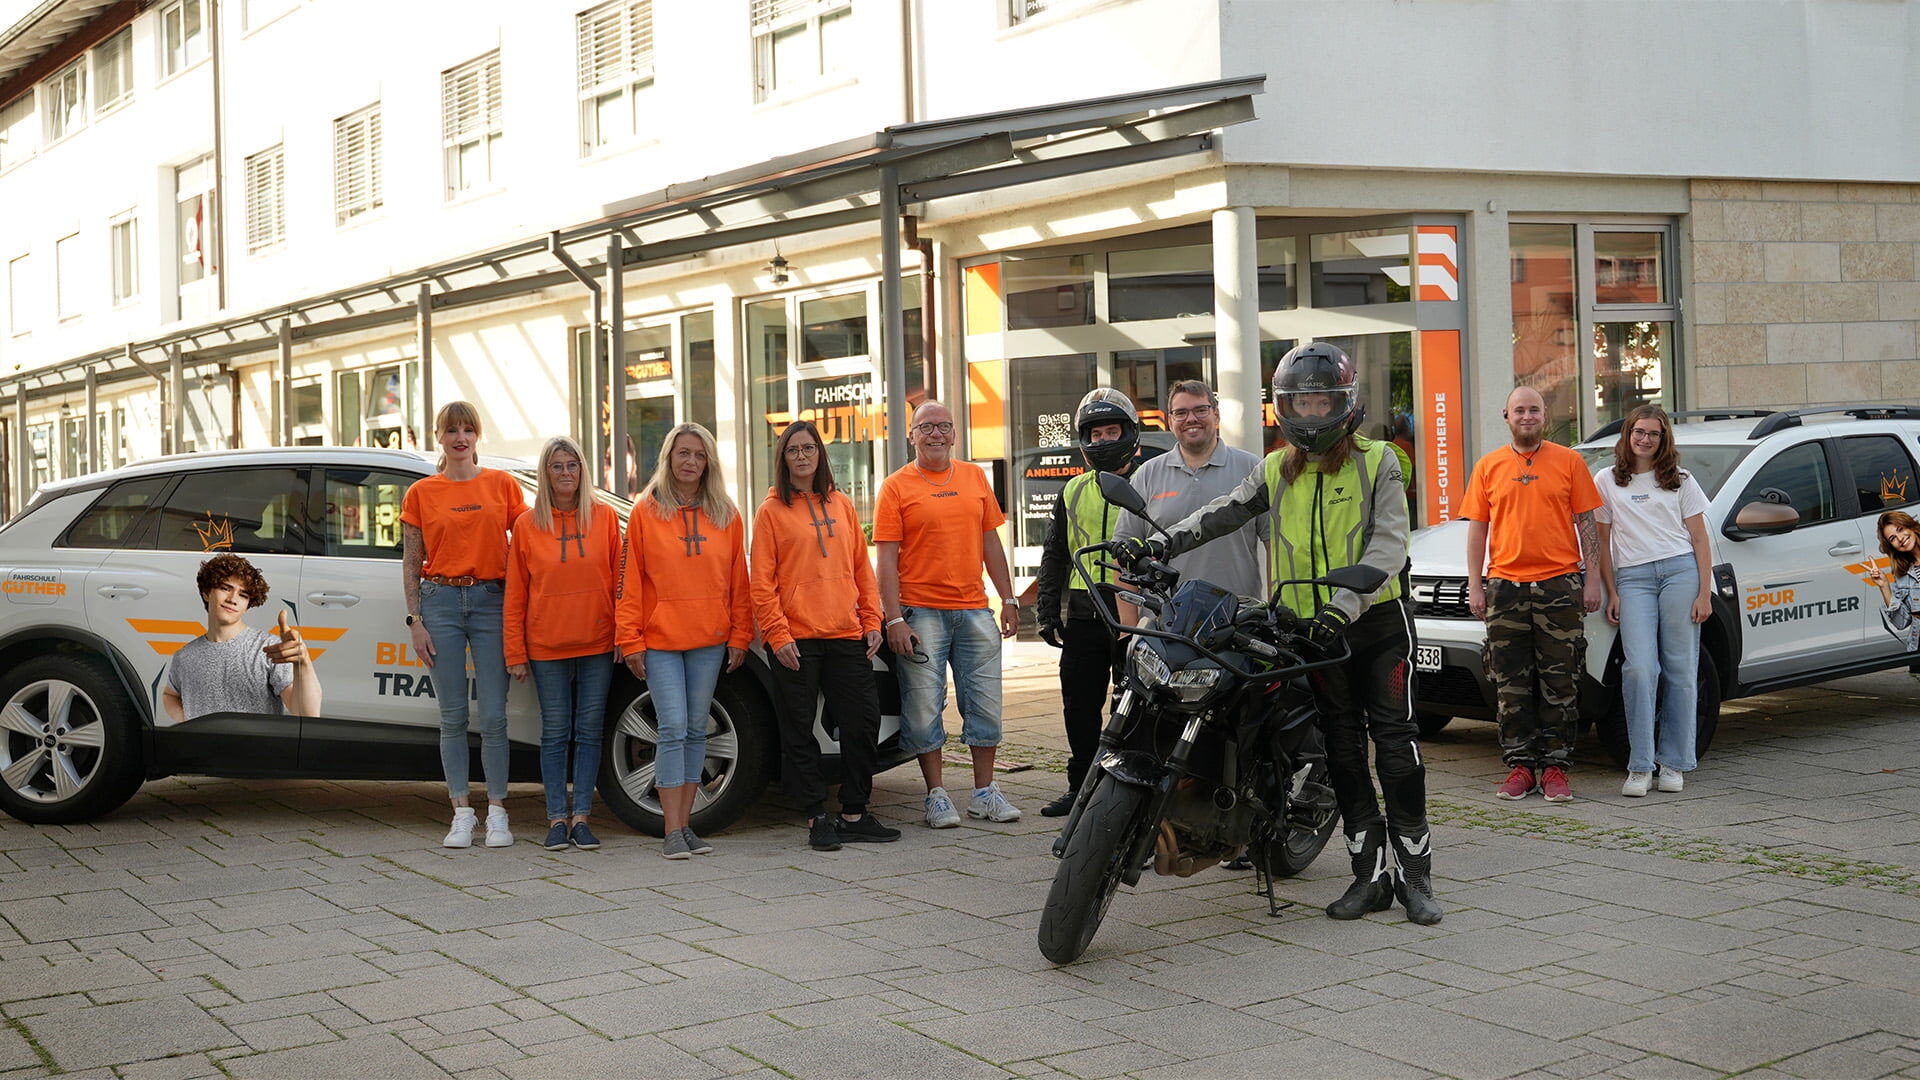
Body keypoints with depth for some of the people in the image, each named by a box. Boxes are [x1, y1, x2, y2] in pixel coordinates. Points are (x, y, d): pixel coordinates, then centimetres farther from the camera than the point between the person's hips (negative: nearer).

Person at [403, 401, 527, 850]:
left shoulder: (503, 485, 6)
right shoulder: (421, 493, 8)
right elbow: (411, 563, 8)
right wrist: (415, 621, 0)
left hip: (491, 599, -1)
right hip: (441, 600, 1)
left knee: (493, 715, -3)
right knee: (453, 716, 3)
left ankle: (497, 813, 6)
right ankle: (462, 813, 10)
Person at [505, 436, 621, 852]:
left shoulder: (605, 518, 3)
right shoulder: (527, 525, 3)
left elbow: (620, 581, 5)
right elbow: (515, 596, 3)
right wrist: (515, 653, -1)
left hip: (597, 645, 1)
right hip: (547, 646, 0)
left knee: (589, 731, 4)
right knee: (555, 733, 3)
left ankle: (580, 817, 11)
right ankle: (557, 818, 10)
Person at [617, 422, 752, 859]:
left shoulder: (727, 516, 7)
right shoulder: (645, 512, 1)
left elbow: (740, 581, 9)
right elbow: (630, 581, -1)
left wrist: (740, 635, 3)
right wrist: (631, 640, -5)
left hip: (710, 640, 3)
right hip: (661, 640, -2)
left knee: (696, 730, 7)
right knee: (673, 729, -8)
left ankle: (685, 823, 14)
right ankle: (673, 831, -5)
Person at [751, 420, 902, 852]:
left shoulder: (841, 505, 13)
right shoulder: (772, 511, 1)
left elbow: (862, 568, 14)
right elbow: (762, 581, -3)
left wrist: (872, 622, 6)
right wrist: (778, 634, -11)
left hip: (846, 636, 4)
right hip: (796, 639, -4)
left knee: (863, 723, 4)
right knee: (800, 731, 0)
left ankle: (854, 815, 15)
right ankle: (817, 818, 10)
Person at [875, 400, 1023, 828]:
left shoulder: (974, 477, 12)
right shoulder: (896, 487, -1)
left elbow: (991, 542, 16)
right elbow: (887, 559, -5)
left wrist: (1008, 600, 11)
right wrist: (894, 619, -12)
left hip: (974, 610, 4)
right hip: (921, 612, -4)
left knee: (985, 704, 6)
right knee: (924, 708, -1)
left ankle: (985, 792, 17)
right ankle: (937, 795, 10)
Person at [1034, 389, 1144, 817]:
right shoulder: (1073, 492, 16)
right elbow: (1054, 556, 20)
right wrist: (1048, 611, 13)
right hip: (1083, 616, 5)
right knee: (1079, 705, 8)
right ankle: (1080, 785, 18)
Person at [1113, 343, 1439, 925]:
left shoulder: (1376, 462, -2)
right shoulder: (1276, 472, 10)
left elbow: (1389, 545, -11)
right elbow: (1222, 514, 7)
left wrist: (1344, 607, -25)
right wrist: (1160, 543, -8)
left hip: (1376, 621, -4)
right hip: (1311, 631, 4)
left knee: (1395, 741, -5)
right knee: (1342, 749, 6)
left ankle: (1414, 871, 4)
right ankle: (1371, 874, 13)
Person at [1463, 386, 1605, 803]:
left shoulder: (1569, 462, 6)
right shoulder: (1488, 467, 10)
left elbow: (1587, 524, 6)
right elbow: (1477, 530, 10)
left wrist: (1593, 579, 0)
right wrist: (1474, 586, 3)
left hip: (1559, 584, -1)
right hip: (1505, 585, 2)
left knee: (1559, 682, 0)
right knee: (1511, 683, 3)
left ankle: (1554, 766, 6)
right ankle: (1519, 765, 10)